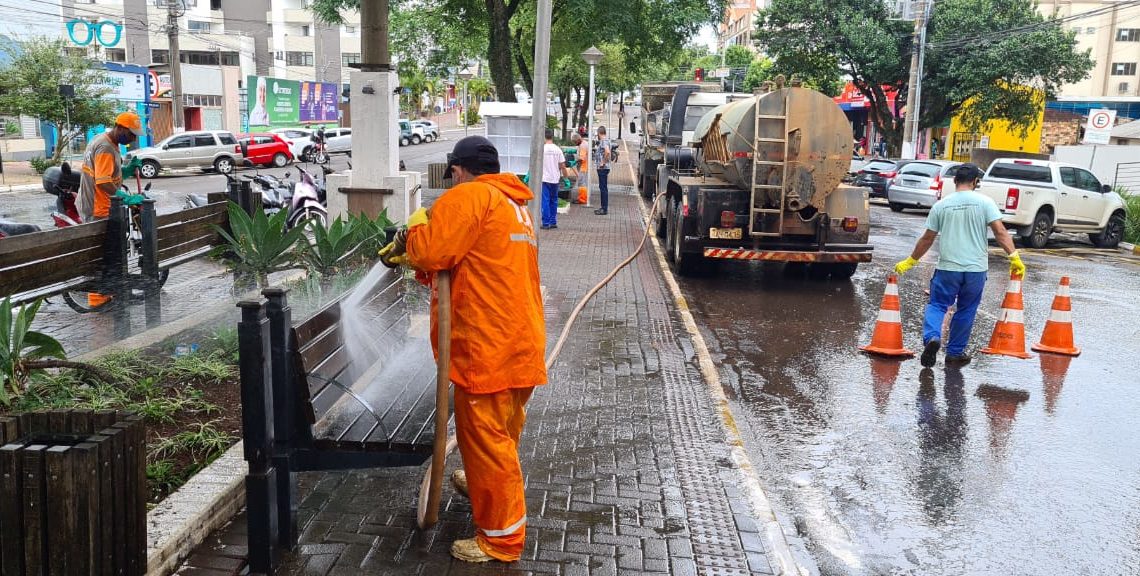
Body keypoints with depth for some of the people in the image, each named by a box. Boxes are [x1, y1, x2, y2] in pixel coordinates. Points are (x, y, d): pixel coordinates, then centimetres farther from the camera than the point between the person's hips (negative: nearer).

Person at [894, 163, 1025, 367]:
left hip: (947, 268, 0)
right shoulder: (985, 202, -3)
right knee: (966, 311, 13)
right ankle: (955, 353, 19)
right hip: (976, 269, 0)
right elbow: (1000, 232, -11)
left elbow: (927, 239, 5)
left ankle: (932, 337, -19)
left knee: (937, 304, 8)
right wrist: (1014, 257, -8)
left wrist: (910, 262, 15)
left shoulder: (941, 205, 2)